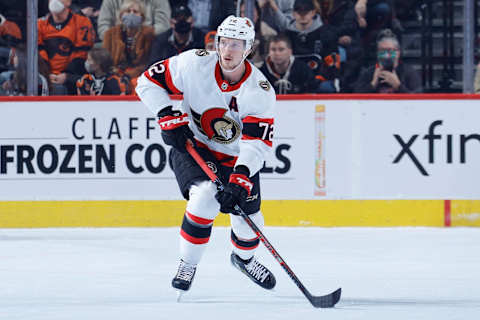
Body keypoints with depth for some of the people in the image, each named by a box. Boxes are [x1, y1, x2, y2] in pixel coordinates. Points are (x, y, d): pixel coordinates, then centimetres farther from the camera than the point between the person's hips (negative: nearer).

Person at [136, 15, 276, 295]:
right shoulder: (194, 64, -19)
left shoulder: (260, 91, -21)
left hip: (237, 159, 2)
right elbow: (149, 82, -10)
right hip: (193, 147, -2)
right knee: (205, 197, -29)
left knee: (248, 219, 0)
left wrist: (240, 180, -40)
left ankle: (244, 257, 38)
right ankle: (188, 263, -8)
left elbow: (257, 143, -27)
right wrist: (170, 119, -20)